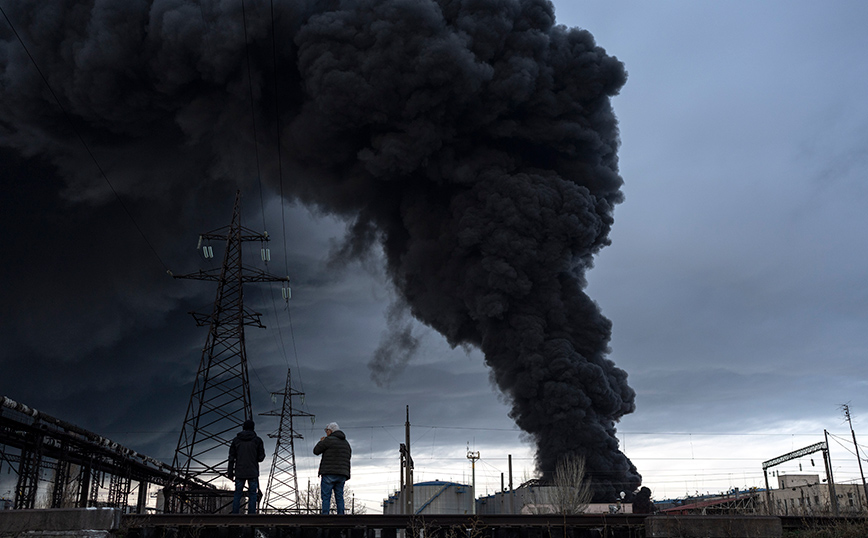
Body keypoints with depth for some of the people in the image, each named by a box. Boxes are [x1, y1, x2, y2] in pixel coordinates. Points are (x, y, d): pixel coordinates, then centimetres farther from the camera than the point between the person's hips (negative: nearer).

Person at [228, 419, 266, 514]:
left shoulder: (236, 440, 3)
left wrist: (230, 473, 8)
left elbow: (231, 458, 2)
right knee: (252, 496, 3)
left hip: (239, 472, 2)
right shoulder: (257, 440, -3)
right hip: (253, 473, -2)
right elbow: (261, 457, -3)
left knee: (237, 495, 10)